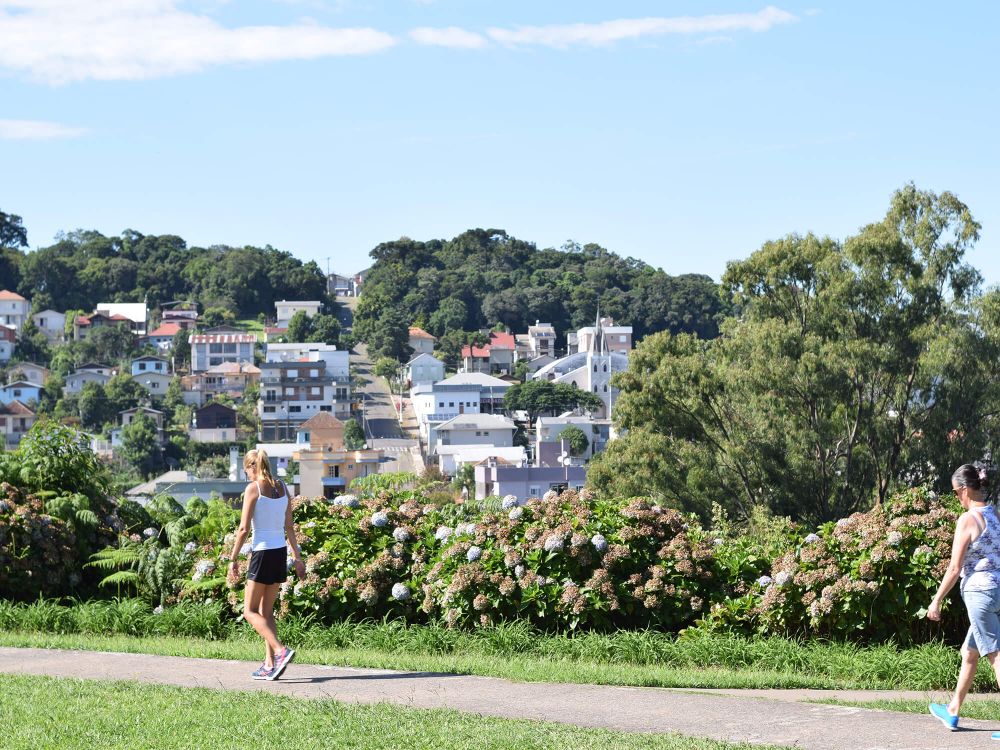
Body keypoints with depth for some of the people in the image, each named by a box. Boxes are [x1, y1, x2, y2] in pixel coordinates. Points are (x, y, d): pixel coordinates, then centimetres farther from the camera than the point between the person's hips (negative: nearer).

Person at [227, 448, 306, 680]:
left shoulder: (253, 489, -9)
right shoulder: (283, 488, 9)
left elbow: (244, 528, -12)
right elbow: (289, 527, 13)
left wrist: (233, 559, -6)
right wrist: (297, 557, 17)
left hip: (262, 552, -7)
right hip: (281, 551, 7)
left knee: (250, 611, 0)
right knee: (266, 611, 14)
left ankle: (281, 651, -19)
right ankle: (270, 664, 10)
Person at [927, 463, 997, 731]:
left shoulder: (968, 519, -13)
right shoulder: (995, 515, 8)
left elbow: (954, 568, -12)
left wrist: (936, 600, -4)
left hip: (980, 591, -8)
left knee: (995, 657, -7)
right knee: (969, 653, 21)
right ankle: (953, 711, 33)